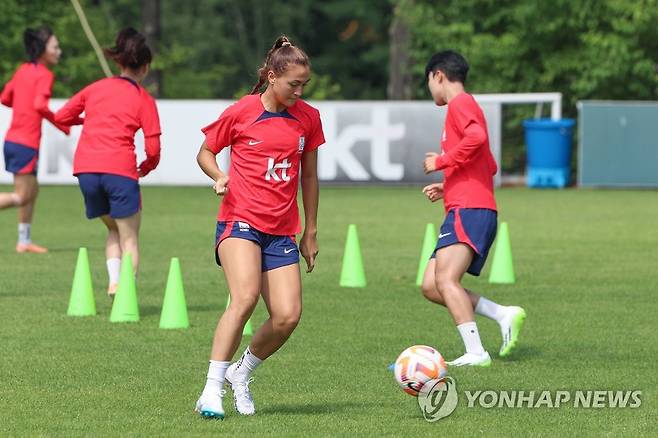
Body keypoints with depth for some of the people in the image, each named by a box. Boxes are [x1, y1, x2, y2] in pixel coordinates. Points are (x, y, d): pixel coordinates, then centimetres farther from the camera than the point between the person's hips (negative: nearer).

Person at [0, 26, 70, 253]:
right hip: (26, 144, -9)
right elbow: (40, 105, -24)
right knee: (22, 197, -5)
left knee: (32, 189, 19)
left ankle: (24, 241, 24)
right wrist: (63, 125, -13)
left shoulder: (23, 70, 12)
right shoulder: (44, 75, -11)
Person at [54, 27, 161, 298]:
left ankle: (114, 280, 2)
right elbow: (153, 148, -2)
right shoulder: (144, 100, 6)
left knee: (114, 230, 22)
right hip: (120, 168, -4)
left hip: (85, 167, 4)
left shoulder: (96, 88, 15)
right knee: (129, 237, 6)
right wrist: (149, 166, 19)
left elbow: (61, 116, 17)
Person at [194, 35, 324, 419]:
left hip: (282, 232, 4)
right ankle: (213, 389, -20)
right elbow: (205, 152, 10)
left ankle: (242, 374, 19)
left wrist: (311, 232, 19)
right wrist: (219, 176, -12)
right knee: (246, 297, -27)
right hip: (240, 220, -4)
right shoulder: (240, 113, -4)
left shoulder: (308, 118, 7)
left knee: (288, 316, -8)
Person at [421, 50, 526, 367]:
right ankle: (505, 315, -1)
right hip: (462, 212, 10)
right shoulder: (467, 107, 28)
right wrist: (447, 187, 25)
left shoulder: (460, 103, -2)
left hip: (468, 210, -10)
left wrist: (441, 161, -12)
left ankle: (476, 353, -29)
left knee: (445, 280, -22)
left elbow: (476, 137, -24)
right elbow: (489, 167, 32)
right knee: (431, 287, 4)